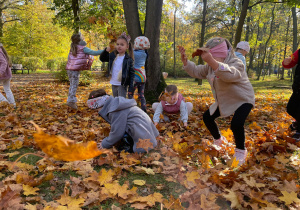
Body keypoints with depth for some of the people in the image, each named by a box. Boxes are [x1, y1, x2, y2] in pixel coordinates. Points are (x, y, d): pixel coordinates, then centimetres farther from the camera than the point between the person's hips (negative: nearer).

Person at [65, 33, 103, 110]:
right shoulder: (83, 48, -6)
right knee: (74, 85, -3)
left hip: (69, 68, 7)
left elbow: (69, 58, 19)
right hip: (75, 69, -7)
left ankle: (70, 100, 20)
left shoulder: (72, 48, 15)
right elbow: (94, 53, -9)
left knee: (72, 85, 16)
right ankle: (71, 101, -2)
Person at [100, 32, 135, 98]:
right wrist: (106, 51, -6)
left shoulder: (128, 59, -11)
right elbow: (102, 58, 14)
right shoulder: (113, 55, 3)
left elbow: (132, 74, -10)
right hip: (114, 84, 6)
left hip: (122, 85, -6)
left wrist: (131, 88, -13)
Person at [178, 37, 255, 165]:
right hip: (223, 101, 8)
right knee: (207, 117, 6)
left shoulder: (236, 63, -27)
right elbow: (196, 72, 7)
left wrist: (211, 61, -65)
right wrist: (185, 60, -9)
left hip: (243, 100, -8)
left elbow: (229, 75, -50)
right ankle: (219, 140, 32)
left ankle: (241, 151, 1)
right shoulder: (210, 66, -1)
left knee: (236, 124, -29)